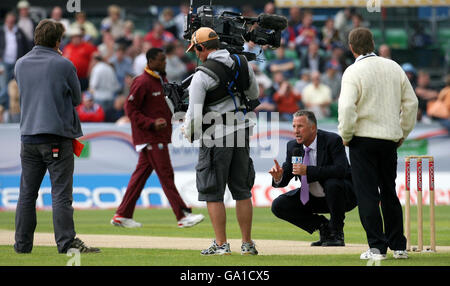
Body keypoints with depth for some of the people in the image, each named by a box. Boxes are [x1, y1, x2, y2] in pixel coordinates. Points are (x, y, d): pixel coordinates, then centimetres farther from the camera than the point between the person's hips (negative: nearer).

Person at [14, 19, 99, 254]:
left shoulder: (21, 64, 7)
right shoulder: (64, 65, -8)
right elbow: (76, 98, 2)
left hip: (29, 137, 5)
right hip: (57, 136, -5)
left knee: (27, 193, 10)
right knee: (61, 194, -6)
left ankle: (22, 244, 13)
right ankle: (66, 243, -10)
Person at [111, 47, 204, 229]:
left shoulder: (163, 80, 16)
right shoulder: (142, 82, -12)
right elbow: (130, 109, -14)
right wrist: (151, 123, -22)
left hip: (160, 136, 9)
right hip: (150, 137, -9)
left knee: (141, 173, 11)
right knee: (166, 174, -9)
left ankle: (122, 215, 15)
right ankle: (183, 216, -11)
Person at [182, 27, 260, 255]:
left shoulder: (203, 75, -13)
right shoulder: (242, 64, 5)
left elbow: (194, 114, -13)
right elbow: (254, 95, 20)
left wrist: (189, 132, 6)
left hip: (217, 137, -6)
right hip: (241, 131, 6)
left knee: (213, 193, 2)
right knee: (242, 190, 12)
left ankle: (221, 244, 0)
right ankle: (247, 244, 13)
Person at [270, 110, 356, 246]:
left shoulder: (332, 140, -21)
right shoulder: (293, 146, -4)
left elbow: (341, 170, -36)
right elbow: (285, 179, 0)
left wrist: (308, 171, -41)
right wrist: (278, 177, -26)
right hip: (314, 198, 6)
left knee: (332, 184, -39)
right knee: (278, 206, -10)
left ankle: (336, 233, -16)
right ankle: (323, 226, 5)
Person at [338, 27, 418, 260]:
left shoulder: (353, 72, -10)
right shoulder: (394, 68, 6)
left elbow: (347, 107, -21)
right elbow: (411, 103, 9)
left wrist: (346, 136, -7)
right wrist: (403, 133, 17)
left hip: (364, 138, -5)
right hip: (390, 138, 5)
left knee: (367, 195, -2)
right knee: (389, 193, 15)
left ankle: (377, 247, -7)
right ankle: (399, 246, 16)